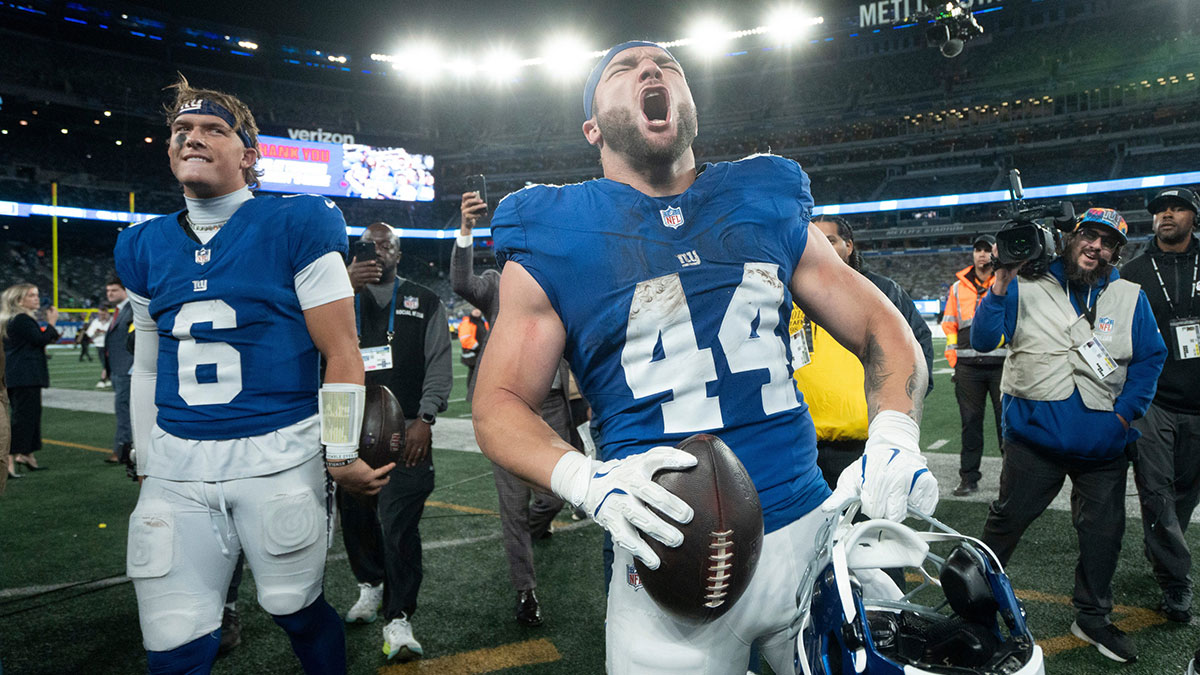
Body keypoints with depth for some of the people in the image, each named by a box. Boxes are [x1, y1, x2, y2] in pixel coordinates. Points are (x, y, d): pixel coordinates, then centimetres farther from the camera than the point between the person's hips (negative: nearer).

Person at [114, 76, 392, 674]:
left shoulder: (296, 225, -4)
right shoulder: (144, 247, 12)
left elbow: (340, 353, -5)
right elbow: (148, 366, 20)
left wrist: (341, 455, -6)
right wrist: (145, 464, 22)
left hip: (279, 456, -4)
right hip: (176, 465, 4)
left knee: (298, 612, 9)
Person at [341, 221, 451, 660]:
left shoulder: (425, 303, 11)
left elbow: (439, 365, 5)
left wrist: (424, 418, -7)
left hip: (405, 431, -3)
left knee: (399, 523, -10)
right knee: (355, 516, 9)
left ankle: (398, 620, -5)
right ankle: (370, 586, 33)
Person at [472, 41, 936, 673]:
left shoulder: (766, 205, 8)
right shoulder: (552, 236, 0)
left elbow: (880, 326, 11)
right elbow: (499, 403, 1)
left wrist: (894, 438, -10)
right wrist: (588, 479, -19)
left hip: (812, 531, 3)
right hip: (670, 559, -3)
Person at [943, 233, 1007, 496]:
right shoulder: (958, 288, 13)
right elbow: (949, 324, 19)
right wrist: (953, 356, 9)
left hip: (1001, 364, -2)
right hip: (968, 366, 2)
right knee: (970, 423, 6)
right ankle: (969, 479, 13)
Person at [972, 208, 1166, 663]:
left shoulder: (1131, 298, 5)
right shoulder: (1028, 288, -3)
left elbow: (1150, 359, 8)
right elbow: (982, 340, -10)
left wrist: (1126, 412, -3)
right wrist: (1001, 284, -21)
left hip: (1103, 442, 3)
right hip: (1036, 434, -3)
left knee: (1103, 530, 13)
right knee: (1009, 517, 5)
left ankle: (1093, 618, 31)